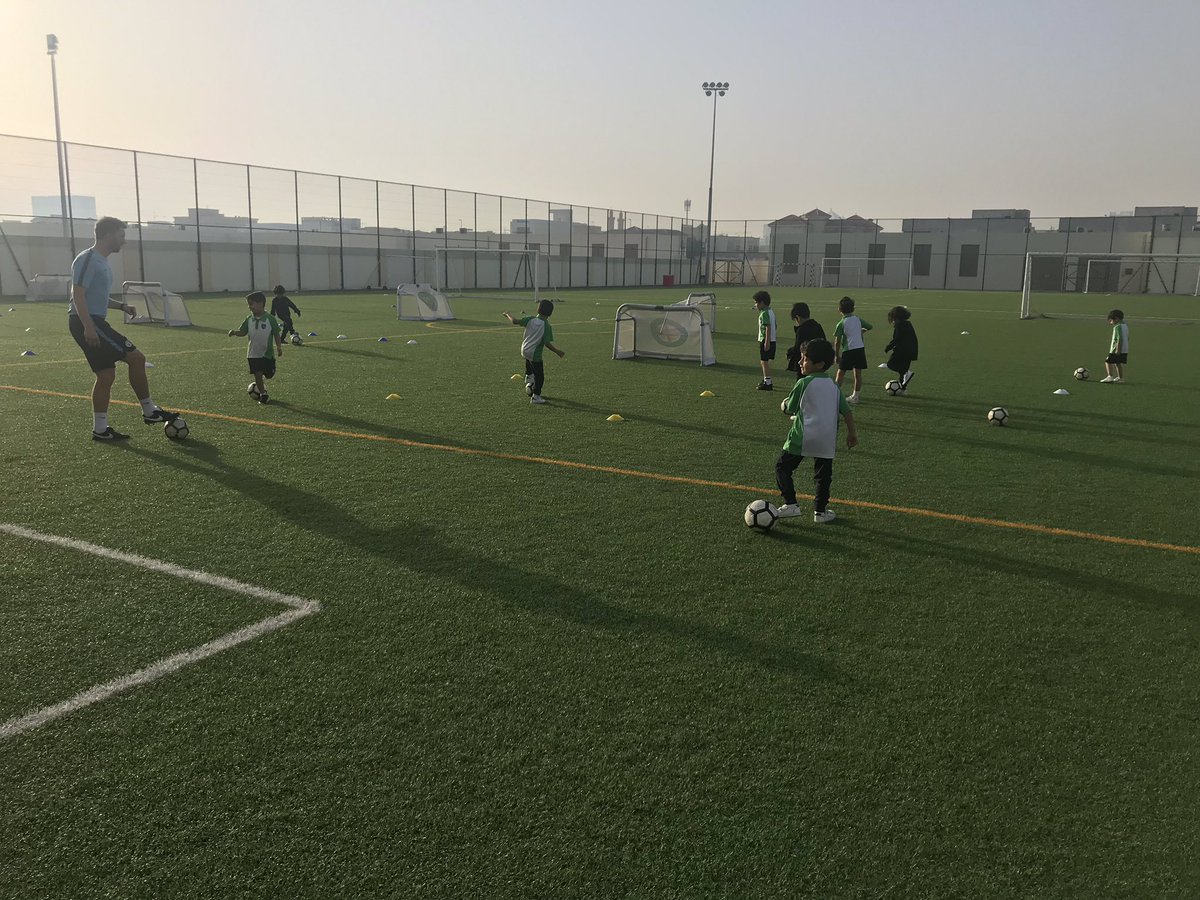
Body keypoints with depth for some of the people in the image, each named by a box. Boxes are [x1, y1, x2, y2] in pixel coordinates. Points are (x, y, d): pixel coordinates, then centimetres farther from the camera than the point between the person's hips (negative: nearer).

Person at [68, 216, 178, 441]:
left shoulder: (102, 262, 19)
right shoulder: (88, 259, -12)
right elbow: (78, 294, -19)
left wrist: (121, 306, 15)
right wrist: (88, 327, -27)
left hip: (95, 323, 10)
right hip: (86, 322, -10)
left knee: (106, 375, 9)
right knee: (136, 358, -10)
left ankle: (100, 429, 14)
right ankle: (150, 412, -1)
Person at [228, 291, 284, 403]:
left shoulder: (270, 319, -9)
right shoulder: (249, 320, 0)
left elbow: (277, 334, -5)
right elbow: (242, 332, 5)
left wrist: (279, 347, -12)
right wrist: (235, 332, -15)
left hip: (267, 353, -2)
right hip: (253, 354, 2)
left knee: (269, 374, 8)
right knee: (257, 375, -1)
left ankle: (258, 386, 38)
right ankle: (263, 394, 14)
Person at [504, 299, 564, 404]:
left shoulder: (530, 319, -5)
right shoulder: (547, 326, -16)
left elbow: (515, 321, -6)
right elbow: (547, 343, -20)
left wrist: (507, 315, 14)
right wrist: (558, 352, -9)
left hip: (524, 349, 6)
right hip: (535, 353, -6)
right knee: (539, 376, 7)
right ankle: (535, 396, 11)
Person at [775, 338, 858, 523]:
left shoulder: (803, 383, -8)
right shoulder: (834, 386, 8)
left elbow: (788, 408, -3)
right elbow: (847, 411, 9)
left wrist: (784, 404, 19)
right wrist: (852, 433, 19)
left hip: (802, 438, -5)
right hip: (827, 440, 5)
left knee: (782, 467, 8)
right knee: (823, 475, 14)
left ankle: (791, 504, 0)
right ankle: (820, 511, 17)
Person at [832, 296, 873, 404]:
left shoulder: (841, 324, -6)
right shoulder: (858, 319, 5)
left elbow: (837, 342, -6)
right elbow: (869, 327, 20)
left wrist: (837, 355, 2)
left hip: (848, 350, -4)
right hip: (860, 348, 4)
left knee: (840, 373, 2)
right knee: (858, 373, 7)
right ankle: (855, 396, 12)